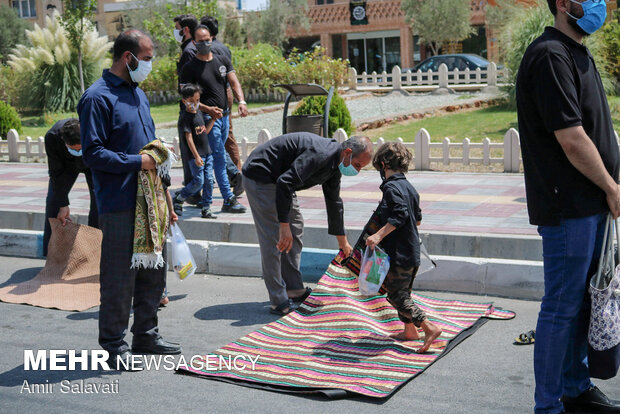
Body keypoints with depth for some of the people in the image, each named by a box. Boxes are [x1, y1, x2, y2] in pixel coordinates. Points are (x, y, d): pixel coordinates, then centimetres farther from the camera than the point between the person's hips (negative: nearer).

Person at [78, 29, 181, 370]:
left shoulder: (138, 93, 16)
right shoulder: (98, 98, -11)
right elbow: (92, 154, -17)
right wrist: (137, 162, -16)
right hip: (119, 205, -8)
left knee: (153, 273, 15)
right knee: (120, 277, -1)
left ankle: (145, 334, 28)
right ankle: (113, 344, 13)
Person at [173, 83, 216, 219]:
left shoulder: (199, 113, 13)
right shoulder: (186, 118, -12)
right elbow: (189, 138, -16)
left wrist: (213, 119, 9)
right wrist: (196, 156, -21)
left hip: (207, 153, 8)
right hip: (196, 155, -8)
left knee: (209, 181, 4)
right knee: (198, 182, -8)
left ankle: (206, 209, 10)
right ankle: (178, 199, 12)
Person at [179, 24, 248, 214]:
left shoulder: (222, 61, 13)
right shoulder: (190, 68, -3)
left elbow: (234, 83, 4)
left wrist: (241, 102, -15)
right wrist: (208, 109, -20)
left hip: (224, 116, 6)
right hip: (207, 118, -6)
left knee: (212, 158, 12)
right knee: (219, 158, -10)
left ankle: (205, 199, 22)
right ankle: (229, 200, -9)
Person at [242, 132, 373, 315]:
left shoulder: (335, 165, 4)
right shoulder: (320, 154, -29)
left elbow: (334, 203, 19)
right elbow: (285, 183, -35)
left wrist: (342, 241, 27)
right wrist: (284, 225, -34)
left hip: (277, 179, 11)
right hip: (260, 176, -11)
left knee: (295, 229, 14)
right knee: (273, 239, -12)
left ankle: (294, 289, 22)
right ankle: (279, 302, -7)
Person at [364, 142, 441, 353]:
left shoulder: (391, 187, -15)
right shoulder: (410, 188, 12)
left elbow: (400, 215, -26)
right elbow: (418, 219, 18)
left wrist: (379, 235, -29)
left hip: (398, 253, -9)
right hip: (412, 252, 9)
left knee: (396, 295, -6)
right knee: (403, 293, 20)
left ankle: (429, 327, -13)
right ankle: (409, 330, 29)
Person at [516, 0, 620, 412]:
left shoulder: (578, 55, 16)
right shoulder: (550, 56, -16)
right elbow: (571, 139, -21)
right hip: (567, 206, -10)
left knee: (583, 301, 18)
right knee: (562, 306, -1)